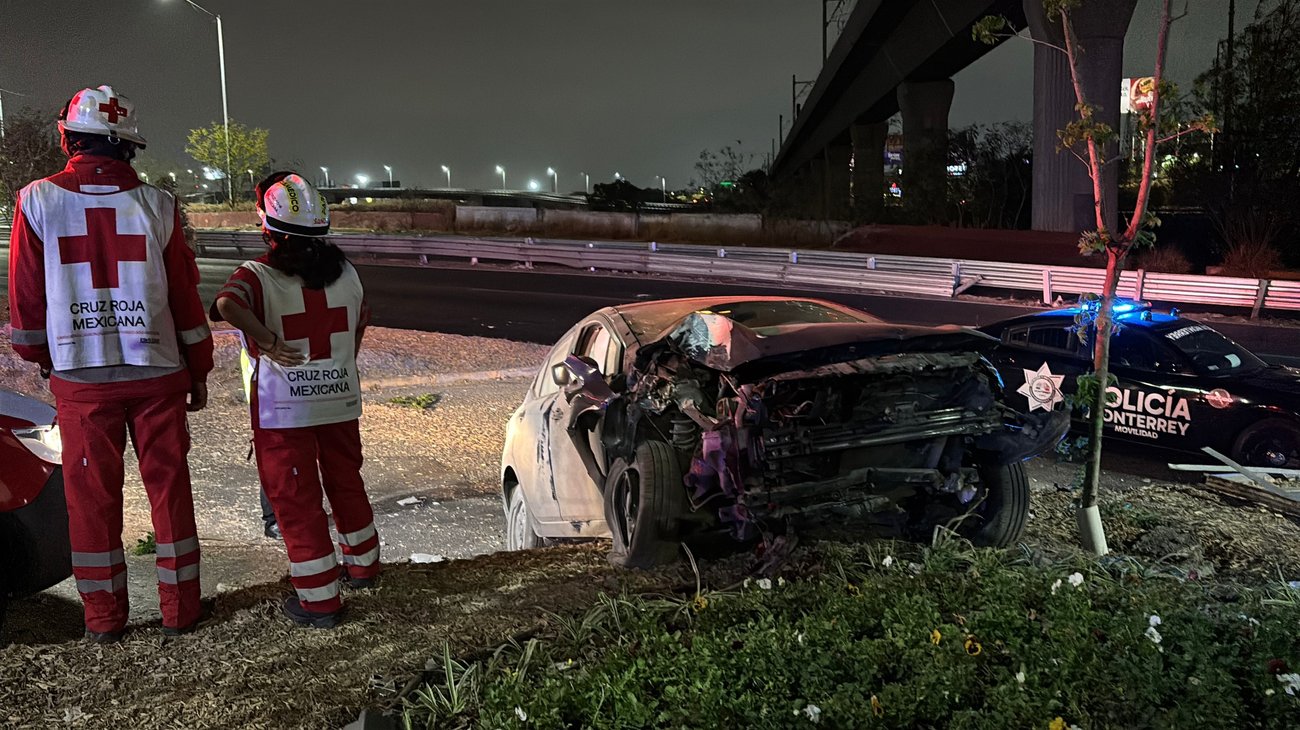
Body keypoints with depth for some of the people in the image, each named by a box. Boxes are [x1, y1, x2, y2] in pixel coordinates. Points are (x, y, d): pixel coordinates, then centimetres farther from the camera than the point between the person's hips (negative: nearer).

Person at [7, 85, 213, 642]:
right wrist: (198, 372, 10)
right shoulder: (156, 205, -4)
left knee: (92, 495, 10)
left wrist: (40, 358, 20)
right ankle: (180, 608, 16)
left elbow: (25, 298, 2)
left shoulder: (37, 202, -4)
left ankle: (103, 617, 19)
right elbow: (186, 298, 0)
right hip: (157, 372, 0)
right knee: (169, 488, 9)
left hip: (80, 377, 0)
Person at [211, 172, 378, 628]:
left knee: (296, 500, 5)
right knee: (346, 483, 23)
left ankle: (320, 600, 10)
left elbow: (228, 304, -37)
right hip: (341, 401, 5)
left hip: (284, 410, -5)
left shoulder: (259, 275, -14)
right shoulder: (345, 272, 3)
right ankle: (362, 565, 39)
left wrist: (269, 341, -31)